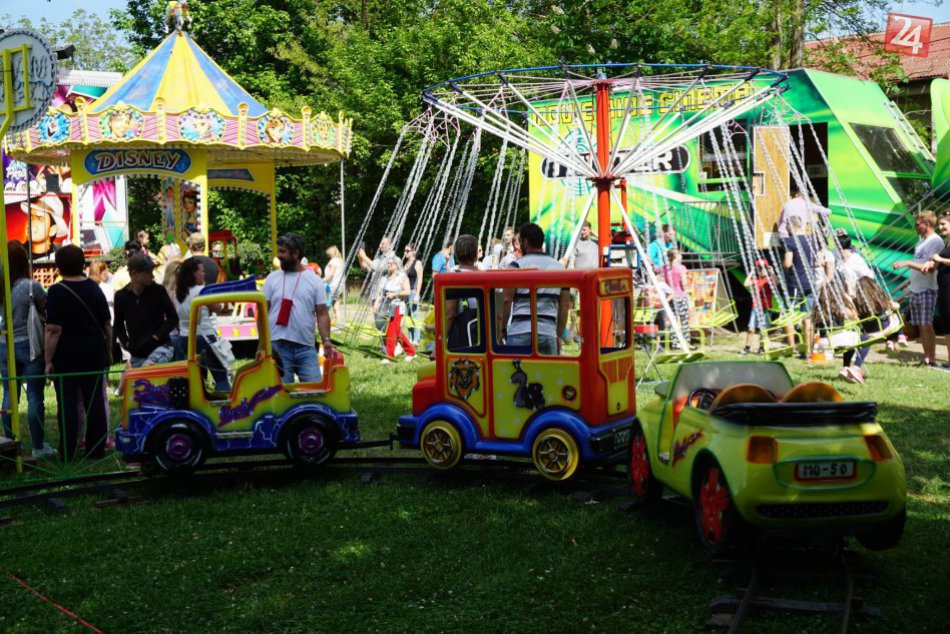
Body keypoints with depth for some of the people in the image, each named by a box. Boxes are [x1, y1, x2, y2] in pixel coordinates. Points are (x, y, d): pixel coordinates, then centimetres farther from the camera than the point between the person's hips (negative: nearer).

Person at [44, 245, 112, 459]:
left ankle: (68, 452, 4)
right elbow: (106, 324, 8)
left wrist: (49, 360, -10)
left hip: (66, 356, -4)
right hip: (94, 354, 4)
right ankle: (96, 449, 11)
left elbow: (53, 330, -16)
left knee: (68, 404, 1)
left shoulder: (56, 292, -11)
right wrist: (107, 350, 19)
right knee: (95, 402, 8)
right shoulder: (94, 288, 4)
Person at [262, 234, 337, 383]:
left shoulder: (314, 280, 5)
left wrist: (326, 341, -10)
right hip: (278, 347, 0)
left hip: (306, 348, 0)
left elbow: (322, 314, 3)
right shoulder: (273, 278, 7)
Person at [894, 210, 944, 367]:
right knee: (920, 326, 8)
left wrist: (908, 263, -20)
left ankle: (931, 359, -6)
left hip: (927, 290, -8)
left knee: (927, 325, -10)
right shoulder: (921, 242, 18)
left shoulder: (936, 241, -9)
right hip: (915, 289, 8)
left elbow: (930, 268, -17)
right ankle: (926, 358, 12)